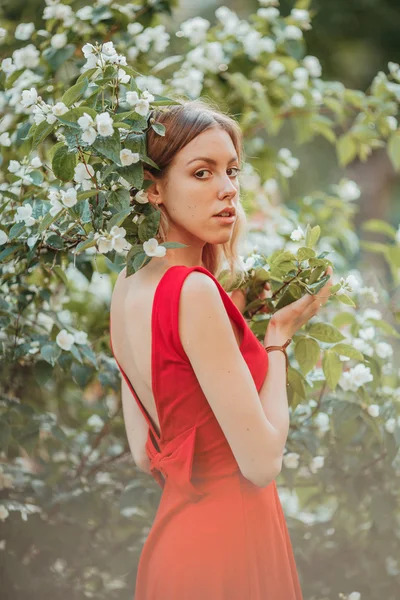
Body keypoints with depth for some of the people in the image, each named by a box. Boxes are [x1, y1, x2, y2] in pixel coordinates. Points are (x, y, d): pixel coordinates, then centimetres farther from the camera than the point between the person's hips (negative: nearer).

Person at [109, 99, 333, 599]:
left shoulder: (128, 285, 5)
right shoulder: (193, 291, -21)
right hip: (228, 543, -8)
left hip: (176, 525, 8)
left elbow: (144, 454, 11)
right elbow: (262, 461, -20)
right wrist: (278, 336, -7)